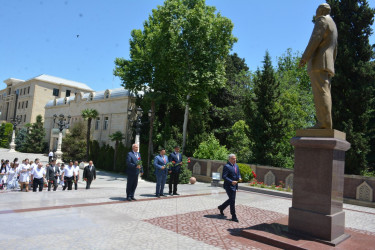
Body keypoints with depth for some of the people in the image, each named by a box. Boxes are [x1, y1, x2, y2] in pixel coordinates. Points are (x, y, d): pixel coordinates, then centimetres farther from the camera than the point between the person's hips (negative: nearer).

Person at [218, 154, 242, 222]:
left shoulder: (236, 166, 12)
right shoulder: (227, 166, -15)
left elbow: (238, 174, 21)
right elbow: (224, 177, -19)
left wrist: (239, 178, -1)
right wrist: (231, 181, -27)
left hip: (234, 186, 9)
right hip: (229, 186, -9)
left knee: (231, 200, 18)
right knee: (232, 201, -5)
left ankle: (221, 207, 38)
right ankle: (234, 217, 5)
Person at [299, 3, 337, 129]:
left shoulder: (322, 20, 2)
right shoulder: (333, 26, 31)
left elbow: (315, 39, -13)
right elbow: (334, 49, 29)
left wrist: (304, 57, -16)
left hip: (318, 62, -10)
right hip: (328, 64, 10)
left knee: (320, 92, -18)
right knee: (324, 93, 1)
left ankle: (324, 123, -25)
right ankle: (325, 125, -5)